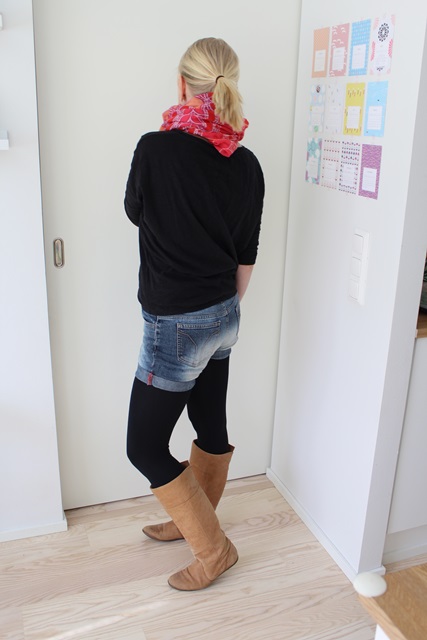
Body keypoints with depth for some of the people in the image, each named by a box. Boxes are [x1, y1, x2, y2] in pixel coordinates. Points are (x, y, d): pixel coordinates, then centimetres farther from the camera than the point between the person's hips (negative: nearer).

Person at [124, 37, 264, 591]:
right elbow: (246, 255, 6)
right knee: (211, 425, 20)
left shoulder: (155, 149, -18)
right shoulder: (247, 164, -1)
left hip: (176, 324, -7)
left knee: (146, 447, 8)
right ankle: (194, 521, 43)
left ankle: (214, 548, 21)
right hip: (222, 317, 7)